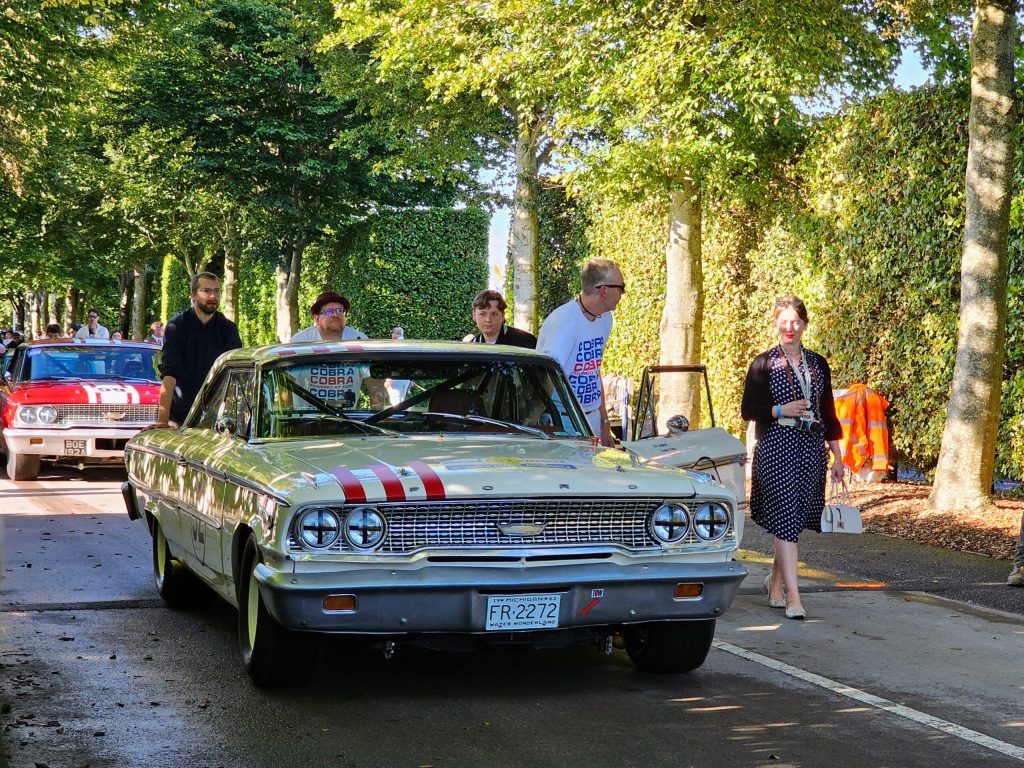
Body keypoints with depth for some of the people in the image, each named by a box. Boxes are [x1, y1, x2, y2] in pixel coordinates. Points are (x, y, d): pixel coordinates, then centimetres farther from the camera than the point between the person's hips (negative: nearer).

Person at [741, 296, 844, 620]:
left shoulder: (818, 364, 12)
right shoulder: (763, 364, 1)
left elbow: (828, 412, 15)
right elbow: (748, 410, 0)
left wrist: (837, 457, 13)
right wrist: (781, 410, -14)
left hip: (812, 449, 4)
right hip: (776, 449, -4)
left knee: (799, 519, 8)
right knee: (785, 520, -11)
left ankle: (775, 580, 29)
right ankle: (792, 595, -12)